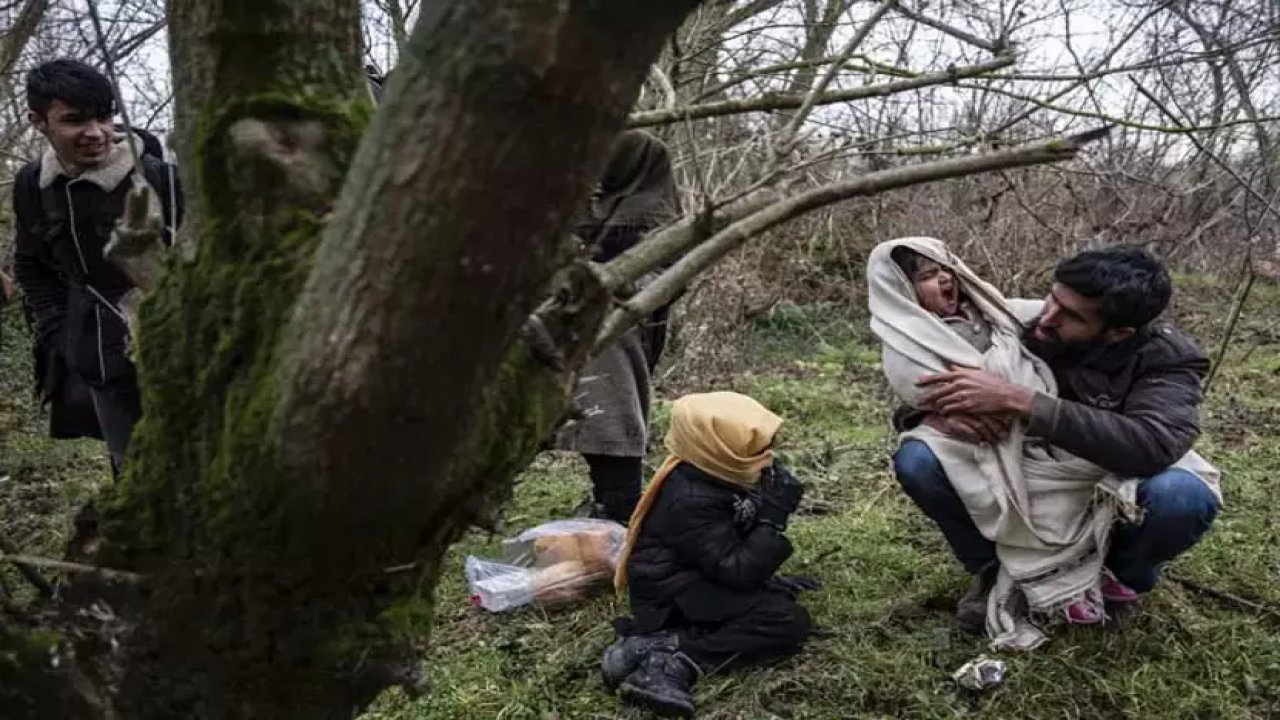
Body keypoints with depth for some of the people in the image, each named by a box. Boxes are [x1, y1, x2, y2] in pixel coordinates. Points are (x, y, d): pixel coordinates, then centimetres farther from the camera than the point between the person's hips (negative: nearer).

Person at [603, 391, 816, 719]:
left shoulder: (718, 474, -1)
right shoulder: (692, 501, -27)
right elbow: (738, 572, -27)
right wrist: (773, 518, -25)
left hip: (700, 578, 10)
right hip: (672, 594, -10)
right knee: (789, 621, -17)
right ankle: (669, 660, -27)